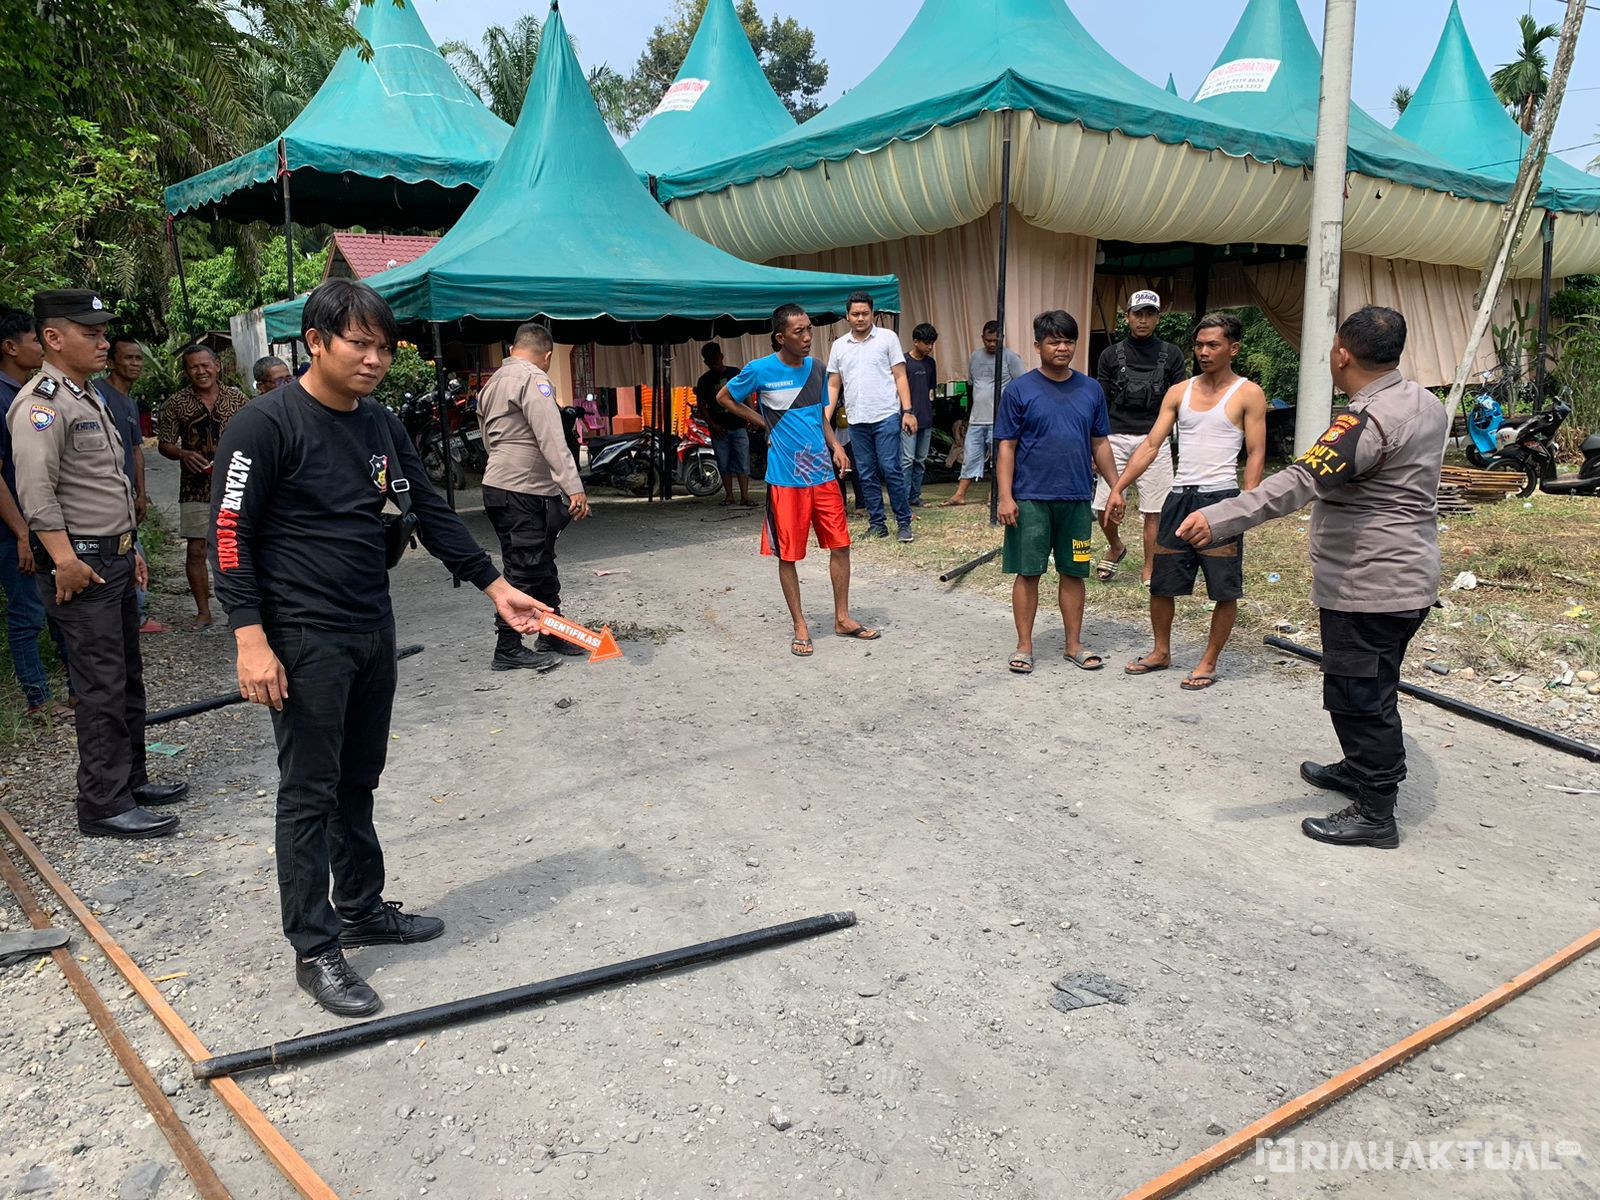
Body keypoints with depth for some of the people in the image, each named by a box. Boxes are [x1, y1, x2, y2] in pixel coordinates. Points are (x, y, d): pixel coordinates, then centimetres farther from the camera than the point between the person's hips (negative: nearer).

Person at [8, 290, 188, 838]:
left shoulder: (89, 397, 17)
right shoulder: (42, 402, -14)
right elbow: (36, 491, -23)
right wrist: (65, 561, -25)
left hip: (115, 558, 10)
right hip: (81, 565, -10)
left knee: (128, 678, 16)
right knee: (102, 689, -6)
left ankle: (131, 780, 28)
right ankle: (103, 805, 3)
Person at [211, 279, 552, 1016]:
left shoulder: (381, 426, 8)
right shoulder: (266, 425, -12)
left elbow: (431, 513, 13)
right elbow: (230, 535, -13)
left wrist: (495, 586, 9)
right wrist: (252, 639, -20)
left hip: (373, 631, 7)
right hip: (306, 641, -7)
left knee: (358, 781, 17)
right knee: (310, 793, 1)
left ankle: (363, 909, 31)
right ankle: (314, 951, 11)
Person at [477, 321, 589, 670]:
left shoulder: (493, 382, 19)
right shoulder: (533, 378, -12)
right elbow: (552, 439, -22)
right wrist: (574, 487, -27)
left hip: (499, 484, 10)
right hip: (523, 493, -10)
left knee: (541, 565, 17)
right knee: (524, 570, -4)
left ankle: (552, 634, 26)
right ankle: (508, 649, 3)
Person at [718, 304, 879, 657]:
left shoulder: (816, 367, 7)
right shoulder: (760, 370, -8)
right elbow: (724, 397, 6)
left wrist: (836, 446, 4)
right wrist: (765, 423, -1)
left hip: (823, 474, 5)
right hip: (786, 478, -5)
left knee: (840, 544, 8)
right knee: (788, 554, 3)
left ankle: (842, 618, 22)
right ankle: (800, 627, 16)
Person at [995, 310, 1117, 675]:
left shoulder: (1091, 390, 7)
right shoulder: (1019, 391, -3)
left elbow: (1100, 443, 13)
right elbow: (1006, 447, -4)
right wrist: (1005, 496, -11)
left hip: (1077, 498, 3)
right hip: (1031, 498, -3)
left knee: (1074, 572, 10)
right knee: (1028, 572, 3)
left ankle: (1074, 645, 21)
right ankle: (1024, 647, 14)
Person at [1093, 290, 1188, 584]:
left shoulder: (1171, 354, 7)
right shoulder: (1111, 354, 8)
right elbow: (1100, 404, 8)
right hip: (1117, 438, 1)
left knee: (1153, 510, 2)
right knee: (1104, 506, -3)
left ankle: (1149, 569, 14)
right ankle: (1116, 547, 27)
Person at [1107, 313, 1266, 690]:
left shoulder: (1248, 394, -2)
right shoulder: (1179, 392, 10)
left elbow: (1256, 455, -6)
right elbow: (1151, 445, 6)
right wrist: (1118, 489, -2)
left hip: (1220, 498, -4)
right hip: (1179, 497, 4)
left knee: (1224, 590, 2)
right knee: (1161, 584, 11)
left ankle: (1209, 662, 17)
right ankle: (1161, 651, 29)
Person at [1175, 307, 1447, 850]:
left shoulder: (1370, 421, -24)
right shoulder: (1425, 404, 7)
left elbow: (1299, 483, -37)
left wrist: (1220, 518, -43)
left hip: (1368, 588, -10)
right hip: (1405, 581, 10)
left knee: (1359, 696, 0)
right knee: (1372, 690, 25)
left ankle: (1375, 813, 10)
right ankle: (1361, 769, 42)